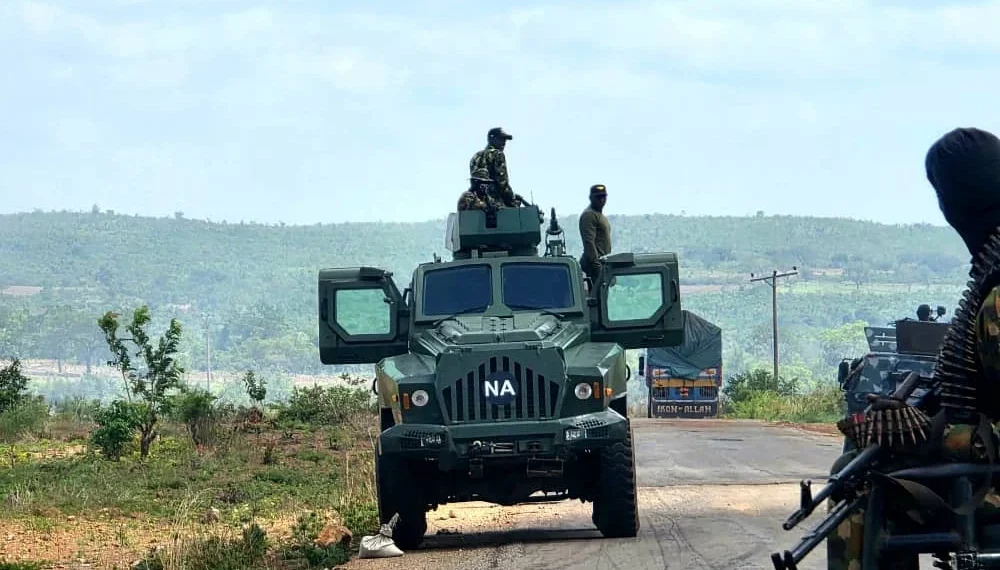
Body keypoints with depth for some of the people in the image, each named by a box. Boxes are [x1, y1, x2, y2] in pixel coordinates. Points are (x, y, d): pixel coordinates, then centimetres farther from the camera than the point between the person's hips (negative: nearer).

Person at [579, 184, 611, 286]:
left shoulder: (600, 215, 24)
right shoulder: (589, 215, -10)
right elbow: (589, 241, -19)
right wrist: (596, 263, -24)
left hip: (601, 261, 10)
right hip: (595, 261, -10)